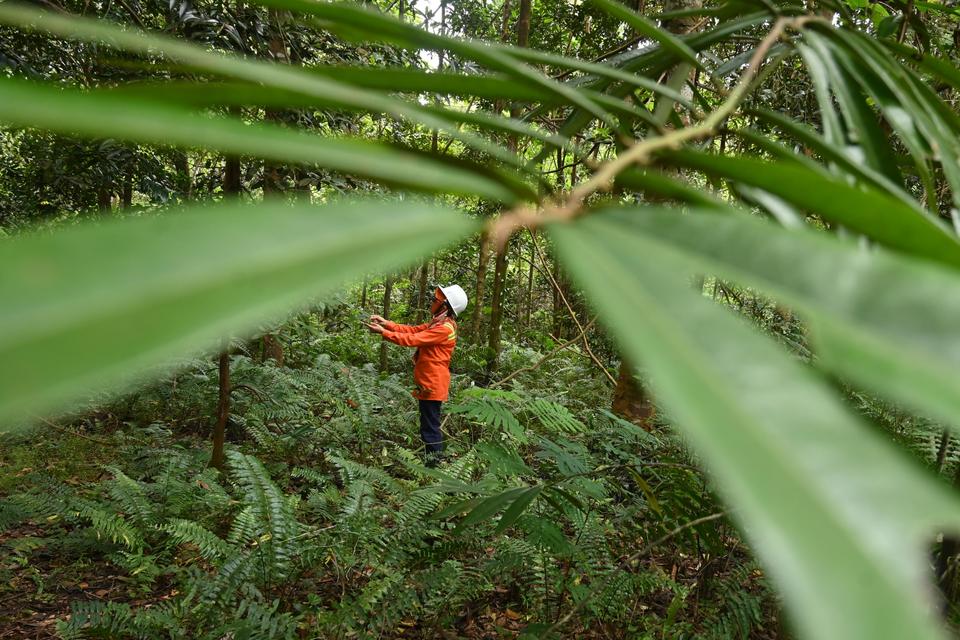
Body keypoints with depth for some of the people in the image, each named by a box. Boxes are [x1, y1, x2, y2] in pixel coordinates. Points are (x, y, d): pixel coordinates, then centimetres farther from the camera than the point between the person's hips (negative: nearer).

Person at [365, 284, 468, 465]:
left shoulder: (444, 329, -20)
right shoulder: (438, 323, 12)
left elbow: (412, 339, -21)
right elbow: (413, 330, 11)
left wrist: (383, 332, -16)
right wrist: (386, 323, 3)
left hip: (432, 385, -10)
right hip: (430, 383, 10)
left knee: (430, 427, -4)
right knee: (430, 425, 17)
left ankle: (433, 464, 2)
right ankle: (434, 460, 26)